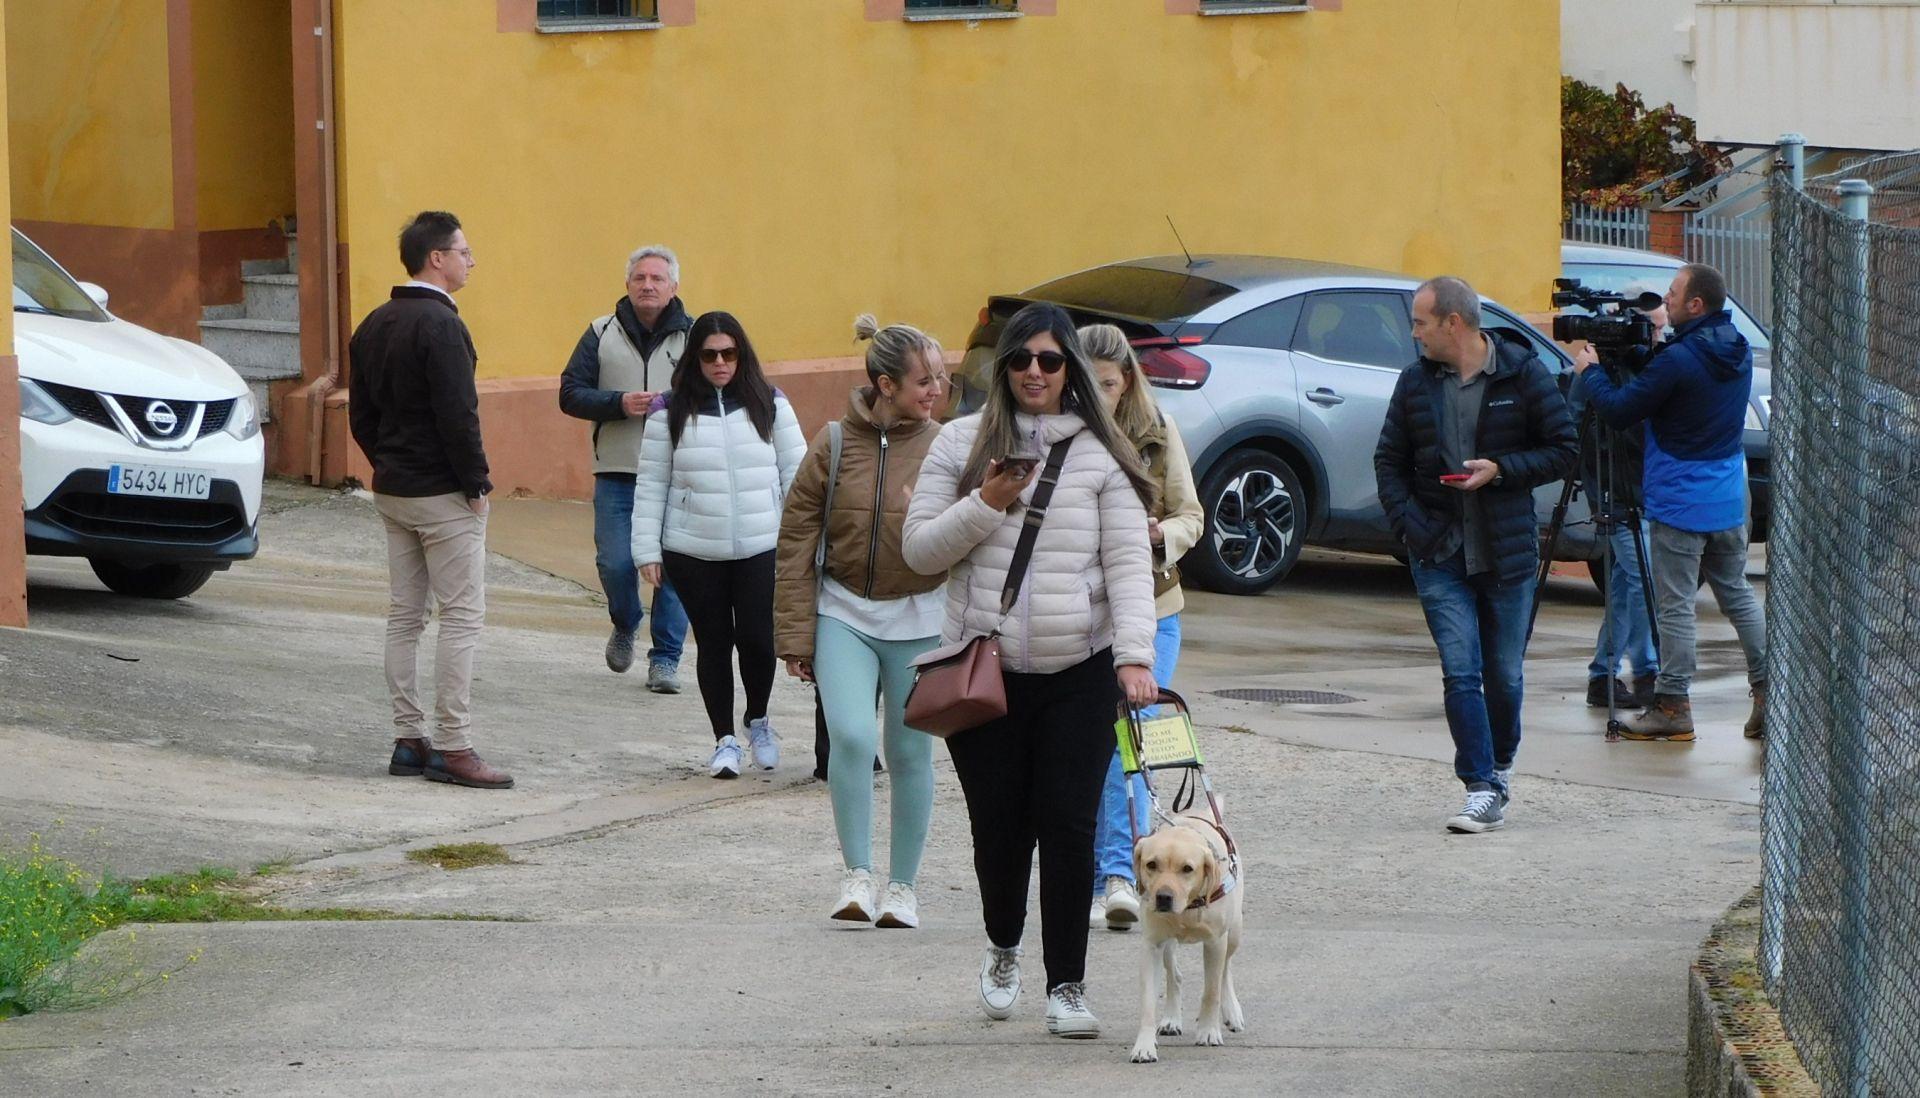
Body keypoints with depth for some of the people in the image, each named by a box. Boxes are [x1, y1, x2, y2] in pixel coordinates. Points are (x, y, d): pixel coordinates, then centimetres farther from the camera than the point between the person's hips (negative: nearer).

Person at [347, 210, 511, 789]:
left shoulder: (373, 326, 11)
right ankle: (453, 746, -8)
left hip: (392, 490, 9)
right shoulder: (438, 324, -17)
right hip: (443, 494, -9)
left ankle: (408, 740, 15)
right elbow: (458, 415, -21)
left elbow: (360, 415, 15)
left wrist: (387, 464, 18)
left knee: (404, 615, 12)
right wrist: (476, 482, -12)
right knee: (462, 616, -5)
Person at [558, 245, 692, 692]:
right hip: (617, 473, 1)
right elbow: (570, 394, 4)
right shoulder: (602, 334, 7)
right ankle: (624, 627, 26)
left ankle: (666, 659, 10)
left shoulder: (694, 336, 3)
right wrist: (619, 404, -12)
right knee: (615, 563, -4)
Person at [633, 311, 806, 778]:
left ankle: (758, 722, 21)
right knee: (713, 643, 6)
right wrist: (647, 549, 0)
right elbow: (651, 485, 4)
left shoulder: (769, 405, 4)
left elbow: (796, 472, 8)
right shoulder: (670, 412, 2)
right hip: (694, 553, 0)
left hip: (762, 549, 0)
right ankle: (724, 739, 18)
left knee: (756, 638, -5)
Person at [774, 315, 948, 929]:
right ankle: (856, 873, -5)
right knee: (852, 736, -19)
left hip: (919, 621, 1)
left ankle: (903, 885, 23)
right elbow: (796, 542, 0)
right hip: (843, 615, -1)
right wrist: (795, 636, -2)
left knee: (909, 754, 8)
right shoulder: (835, 446, -4)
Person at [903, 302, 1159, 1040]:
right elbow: (919, 550, 4)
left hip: (1079, 675, -1)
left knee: (1069, 827, -4)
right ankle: (1003, 950, 34)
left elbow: (1129, 563, -4)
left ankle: (1067, 986, 6)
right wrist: (985, 505, -12)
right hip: (983, 669, 1)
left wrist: (1135, 655, -17)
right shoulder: (963, 444, 5)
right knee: (998, 825, 6)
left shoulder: (1101, 455, 2)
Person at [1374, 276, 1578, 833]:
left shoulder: (1524, 374, -4)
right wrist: (1411, 525, -3)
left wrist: (1502, 469, -15)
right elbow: (1389, 460, 11)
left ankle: (1499, 769, 30)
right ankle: (1483, 791, -8)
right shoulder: (1416, 382, 5)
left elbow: (1565, 448, -2)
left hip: (1508, 554, -1)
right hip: (1440, 556, 1)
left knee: (1504, 674, 8)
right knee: (1461, 672, -9)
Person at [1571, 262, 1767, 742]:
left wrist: (1590, 372, 2)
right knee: (1737, 594, 16)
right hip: (1729, 500, 8)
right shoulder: (1738, 351, 5)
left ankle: (1673, 705, 1)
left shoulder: (1678, 360, -21)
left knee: (1675, 606, -2)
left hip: (1680, 504, -8)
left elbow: (1619, 411, -14)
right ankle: (1768, 689, 12)